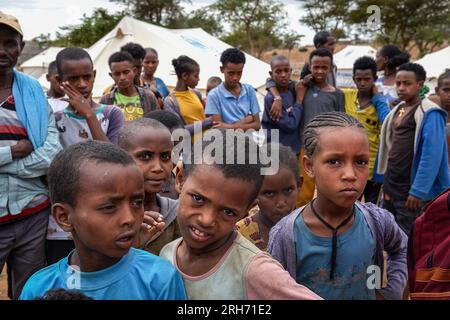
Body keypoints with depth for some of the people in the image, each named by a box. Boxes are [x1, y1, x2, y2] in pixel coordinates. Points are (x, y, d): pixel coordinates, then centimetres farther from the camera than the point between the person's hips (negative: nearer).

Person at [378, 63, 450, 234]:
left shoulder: (429, 113, -14)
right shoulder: (397, 110, 11)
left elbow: (432, 155, -21)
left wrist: (418, 191, -23)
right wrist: (387, 180, 14)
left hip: (411, 191, -8)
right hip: (390, 187, 8)